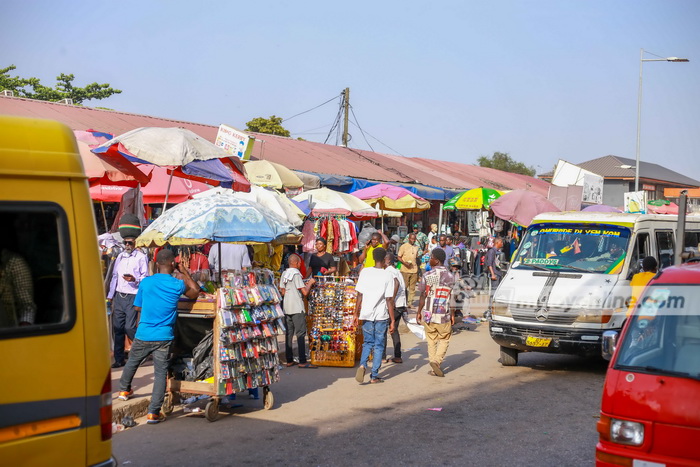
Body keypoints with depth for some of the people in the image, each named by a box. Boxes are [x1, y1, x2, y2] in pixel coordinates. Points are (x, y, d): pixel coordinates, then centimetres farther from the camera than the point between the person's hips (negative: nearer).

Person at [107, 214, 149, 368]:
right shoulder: (120, 257, 16)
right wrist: (110, 295, 18)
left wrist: (135, 279, -22)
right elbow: (114, 276, 21)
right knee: (117, 328, 6)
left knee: (129, 327, -13)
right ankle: (119, 359, 13)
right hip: (119, 296, 6)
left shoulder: (141, 257, -2)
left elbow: (146, 278, -3)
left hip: (133, 297, -6)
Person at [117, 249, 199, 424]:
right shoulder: (178, 285, -7)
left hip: (143, 335, 2)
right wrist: (185, 272, 19)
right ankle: (153, 412, -2)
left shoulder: (146, 282, -2)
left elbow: (137, 306, 11)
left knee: (132, 362, 26)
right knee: (161, 373, 1)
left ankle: (124, 390, 47)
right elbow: (195, 292, 14)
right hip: (164, 337, -2)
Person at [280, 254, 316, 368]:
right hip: (297, 308, -7)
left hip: (286, 307, 7)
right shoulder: (296, 274, -13)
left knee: (288, 334, 10)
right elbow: (305, 292, -15)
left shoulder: (284, 274, 10)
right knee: (301, 334, -5)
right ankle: (302, 362, -8)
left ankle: (289, 360, 12)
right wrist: (310, 283, 1)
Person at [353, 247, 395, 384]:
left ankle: (362, 364, -8)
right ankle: (374, 376, 9)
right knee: (379, 345, 9)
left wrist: (356, 314, 9)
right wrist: (392, 320, -2)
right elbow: (389, 300, -7)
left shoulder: (364, 272, -1)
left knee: (368, 342, 17)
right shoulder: (388, 275, -7)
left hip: (366, 315, 2)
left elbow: (360, 295, 0)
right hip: (381, 316, -2)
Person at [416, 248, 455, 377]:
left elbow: (423, 296, -2)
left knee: (431, 341, 11)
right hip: (444, 315, 0)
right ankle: (437, 361, -10)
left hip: (428, 314, 0)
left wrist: (419, 312, 8)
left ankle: (434, 369, 11)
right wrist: (452, 314, 9)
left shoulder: (427, 276, -6)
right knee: (444, 339, 12)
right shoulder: (450, 276, -1)